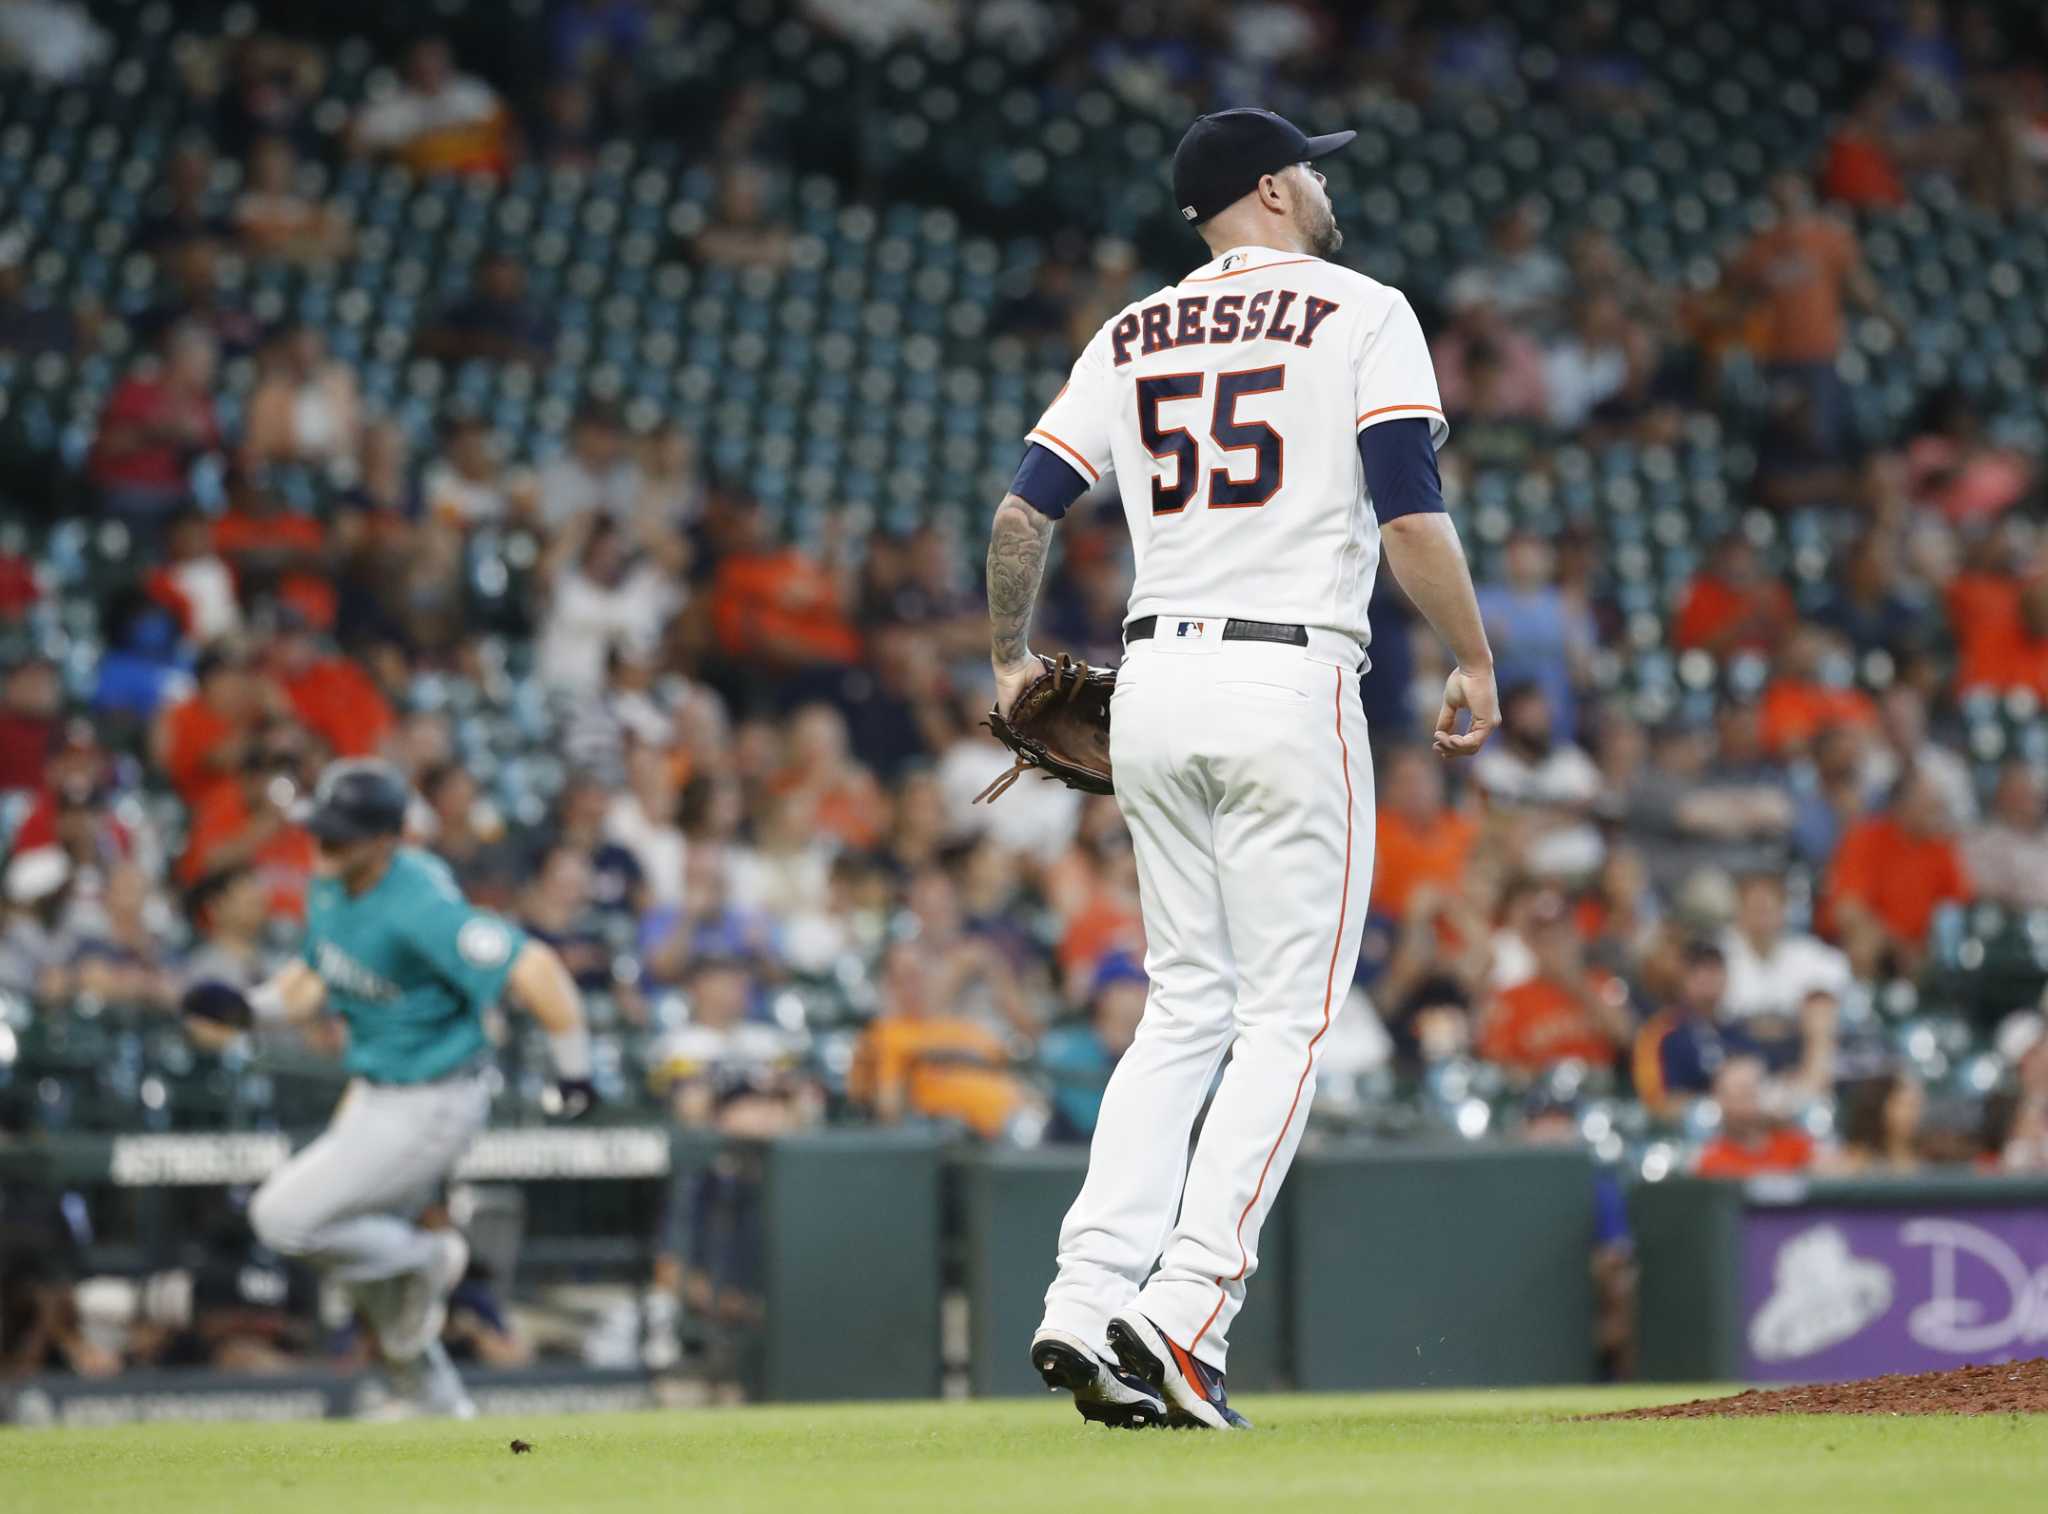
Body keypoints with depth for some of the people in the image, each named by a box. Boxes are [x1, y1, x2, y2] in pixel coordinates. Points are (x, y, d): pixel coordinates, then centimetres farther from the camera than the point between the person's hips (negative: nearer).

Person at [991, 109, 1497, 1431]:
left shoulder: (1130, 338, 14)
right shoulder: (1361, 315, 0)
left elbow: (1024, 513, 9)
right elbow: (1412, 515, -10)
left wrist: (1013, 660, 24)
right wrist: (1477, 665, 1)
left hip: (1153, 680, 5)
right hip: (1291, 687, -5)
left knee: (1186, 1007, 13)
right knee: (1289, 1014, -2)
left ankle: (1088, 1299, -1)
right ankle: (1185, 1314, -14)